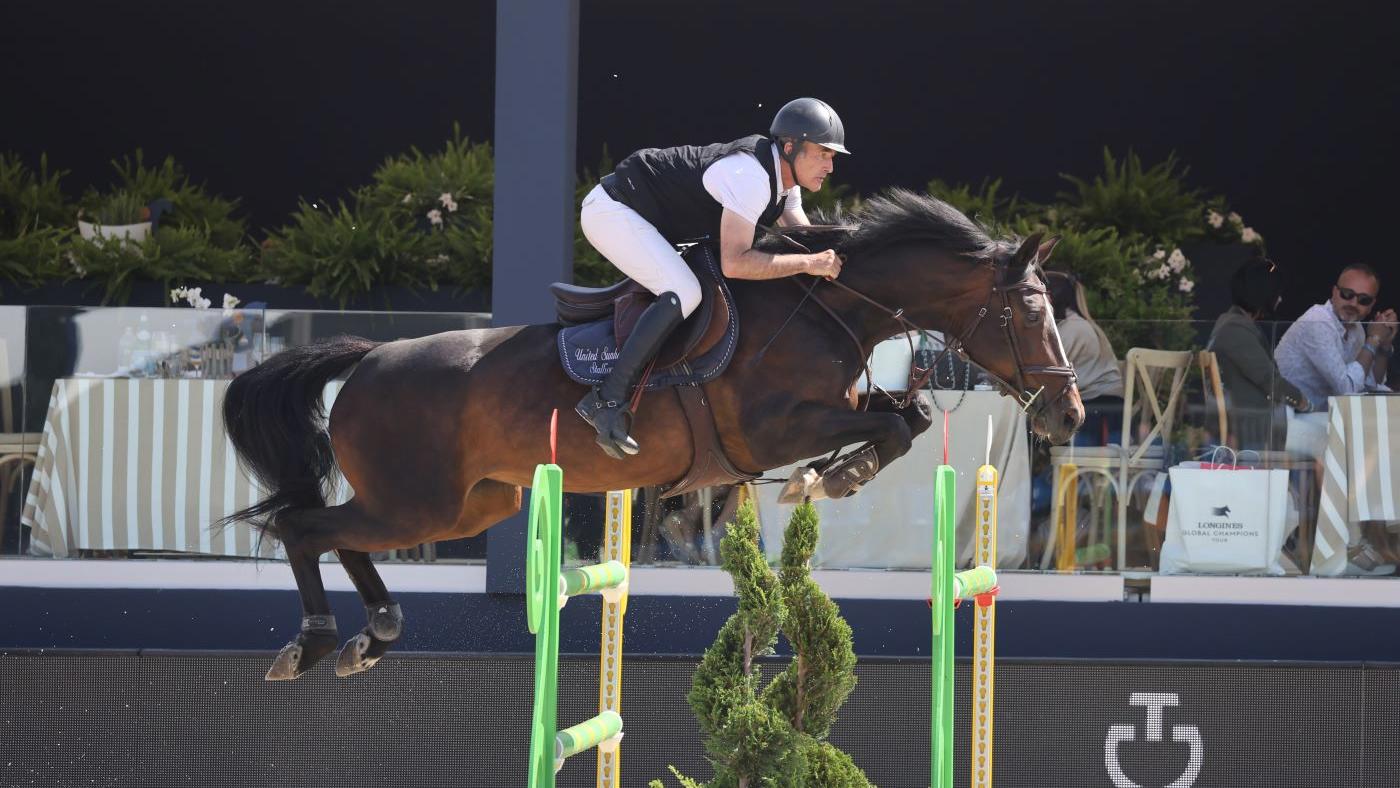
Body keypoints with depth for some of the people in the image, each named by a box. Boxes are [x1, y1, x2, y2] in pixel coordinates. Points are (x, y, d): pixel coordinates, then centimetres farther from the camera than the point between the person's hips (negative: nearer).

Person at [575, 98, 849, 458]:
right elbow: (734, 263, -33)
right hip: (612, 211, -11)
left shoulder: (784, 175, 4)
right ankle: (607, 401, -28)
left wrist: (830, 258, -12)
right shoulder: (751, 175, -27)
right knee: (684, 293, -26)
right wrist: (808, 263, -33)